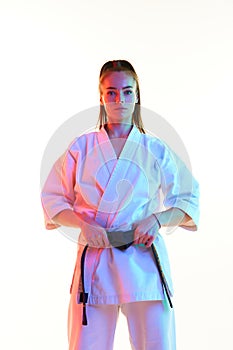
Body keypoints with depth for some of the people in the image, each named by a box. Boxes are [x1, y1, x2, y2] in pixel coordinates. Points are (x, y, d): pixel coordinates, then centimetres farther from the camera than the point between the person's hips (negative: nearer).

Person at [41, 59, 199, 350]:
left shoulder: (156, 150, 7)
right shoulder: (82, 147, 7)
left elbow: (187, 201, 10)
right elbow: (52, 201, 9)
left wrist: (156, 219, -9)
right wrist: (84, 224, -9)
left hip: (144, 258, 0)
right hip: (94, 257, 0)